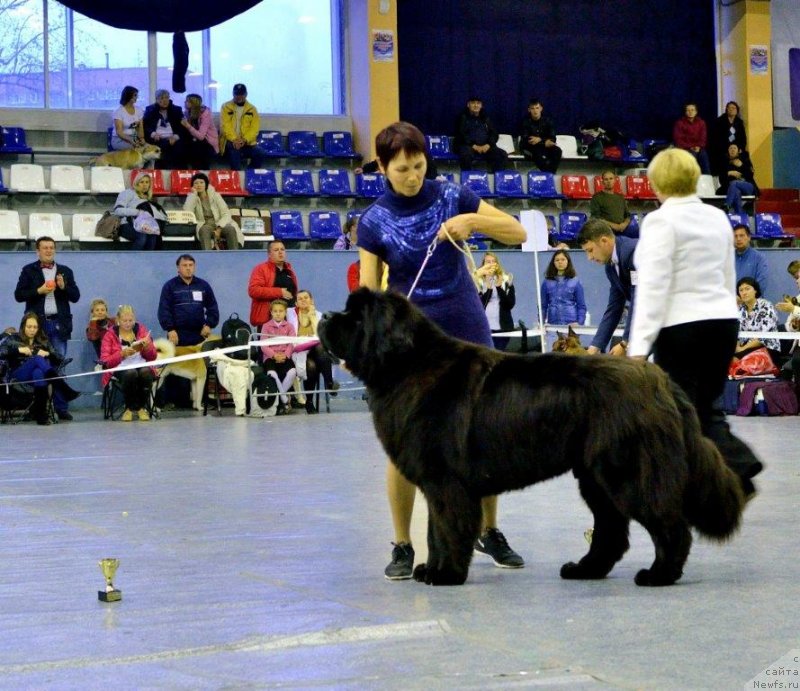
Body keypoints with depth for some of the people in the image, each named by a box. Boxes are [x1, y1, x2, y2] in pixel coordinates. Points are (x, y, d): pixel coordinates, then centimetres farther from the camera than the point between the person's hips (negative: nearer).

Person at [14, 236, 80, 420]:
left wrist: (64, 287, -8)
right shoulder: (29, 271, 6)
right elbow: (18, 295, 1)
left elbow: (76, 296, 10)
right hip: (38, 324, -1)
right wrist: (39, 291, -11)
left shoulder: (65, 271, 13)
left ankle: (61, 407, -1)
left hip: (59, 324, 1)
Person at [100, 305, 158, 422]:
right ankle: (129, 408, -14)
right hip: (121, 369, -2)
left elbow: (153, 357, 11)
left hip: (142, 365, 2)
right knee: (130, 373, -37)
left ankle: (142, 407, -13)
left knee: (146, 372, -34)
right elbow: (105, 361, -3)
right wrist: (122, 354, -19)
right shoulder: (110, 334, 6)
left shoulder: (141, 329, 12)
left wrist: (147, 347, -11)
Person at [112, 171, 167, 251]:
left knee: (153, 236, -31)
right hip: (127, 226, -4)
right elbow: (118, 210, -3)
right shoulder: (128, 193, 12)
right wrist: (138, 212, -12)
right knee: (142, 236, -36)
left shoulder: (148, 199, 30)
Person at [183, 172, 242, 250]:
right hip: (204, 225, -1)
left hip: (219, 224, 1)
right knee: (204, 230, -37)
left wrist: (219, 228, -18)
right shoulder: (192, 198, 6)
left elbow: (226, 214, -1)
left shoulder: (215, 195, 7)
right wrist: (193, 194, -8)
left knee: (231, 229, -32)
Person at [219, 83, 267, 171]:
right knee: (234, 150, -37)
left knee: (260, 154, -24)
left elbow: (254, 128, 0)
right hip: (230, 141, -2)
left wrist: (244, 140, -18)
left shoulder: (252, 109, 10)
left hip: (247, 142, 2)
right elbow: (225, 126, -7)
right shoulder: (226, 107, 4)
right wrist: (234, 140, -24)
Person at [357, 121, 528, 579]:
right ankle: (403, 547, 8)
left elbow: (518, 232, -1)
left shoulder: (452, 197, -1)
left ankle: (490, 532, 22)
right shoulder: (374, 222, -4)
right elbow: (369, 293, -6)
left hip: (467, 330, 2)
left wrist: (472, 220, -18)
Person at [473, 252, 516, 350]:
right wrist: (488, 289, -16)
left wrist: (499, 287, -10)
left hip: (502, 327, 1)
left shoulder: (506, 280, 7)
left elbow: (510, 304, -2)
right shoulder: (478, 281, 3)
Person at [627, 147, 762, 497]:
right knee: (706, 409, 15)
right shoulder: (718, 218, 11)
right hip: (724, 320, 7)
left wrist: (639, 346, -16)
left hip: (681, 325, -7)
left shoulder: (660, 221, -10)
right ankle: (740, 468, -2)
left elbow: (653, 287, -16)